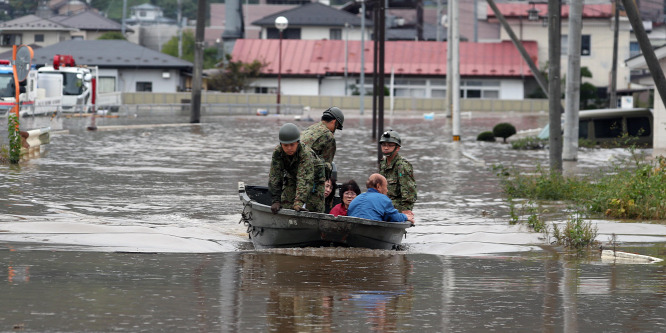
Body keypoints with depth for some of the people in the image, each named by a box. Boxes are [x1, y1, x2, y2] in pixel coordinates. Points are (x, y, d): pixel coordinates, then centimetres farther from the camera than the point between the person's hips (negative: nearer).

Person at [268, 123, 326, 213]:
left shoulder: (306, 154, -39)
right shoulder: (277, 152, -27)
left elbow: (305, 179, -49)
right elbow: (275, 177, -26)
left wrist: (299, 202, -60)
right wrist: (276, 201, -33)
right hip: (292, 178, 4)